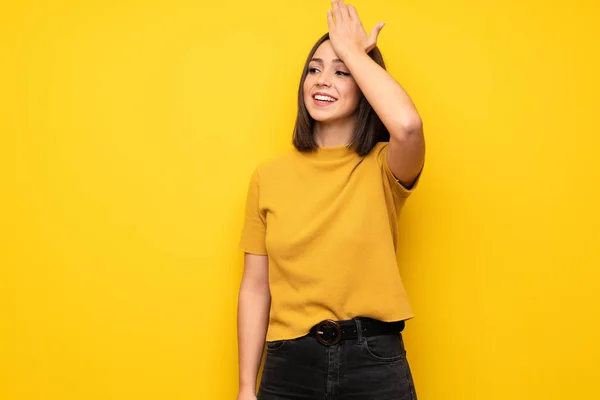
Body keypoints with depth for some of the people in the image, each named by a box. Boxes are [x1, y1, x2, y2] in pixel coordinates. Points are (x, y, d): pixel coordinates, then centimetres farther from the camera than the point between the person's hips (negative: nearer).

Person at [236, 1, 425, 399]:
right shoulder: (269, 176, 1)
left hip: (374, 363, -1)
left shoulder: (384, 169, -4)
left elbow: (407, 125, -28)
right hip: (289, 364, 2)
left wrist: (351, 50, -14)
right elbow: (255, 289, 4)